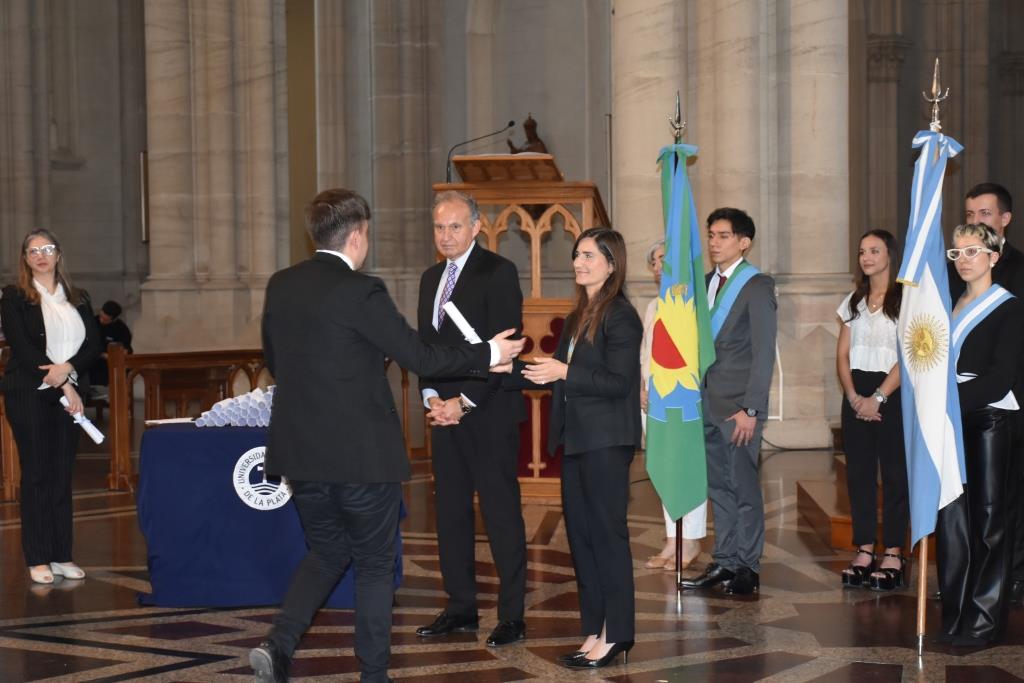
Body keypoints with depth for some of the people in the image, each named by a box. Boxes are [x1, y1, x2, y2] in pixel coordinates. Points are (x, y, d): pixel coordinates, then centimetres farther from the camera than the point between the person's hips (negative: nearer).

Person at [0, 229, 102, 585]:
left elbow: (94, 345, 7)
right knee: (37, 474, -2)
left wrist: (68, 369, -13)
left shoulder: (77, 299, 14)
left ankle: (62, 555, 9)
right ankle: (38, 559, 2)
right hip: (29, 395, -4)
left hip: (70, 393, 4)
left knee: (63, 474, 5)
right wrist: (63, 386, -14)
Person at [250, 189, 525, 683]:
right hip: (361, 454, -6)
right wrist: (488, 355, 0)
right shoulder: (360, 291, -16)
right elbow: (419, 357, -12)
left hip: (300, 452, 6)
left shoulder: (280, 286, 3)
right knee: (375, 565, 9)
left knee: (326, 551, 21)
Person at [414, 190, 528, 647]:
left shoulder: (498, 272, -7)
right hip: (444, 412, 7)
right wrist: (431, 397, 1)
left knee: (501, 514, -3)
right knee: (450, 512, 9)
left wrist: (465, 401, -15)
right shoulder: (431, 278, 16)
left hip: (488, 414, -7)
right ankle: (461, 609, 18)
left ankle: (512, 616, 4)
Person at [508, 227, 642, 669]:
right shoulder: (578, 316, 15)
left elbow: (618, 382, -18)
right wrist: (515, 371, 7)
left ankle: (615, 634, 5)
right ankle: (595, 631, 18)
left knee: (607, 533, -3)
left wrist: (565, 372, -21)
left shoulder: (620, 316, -11)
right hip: (576, 439, 9)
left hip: (606, 441, -9)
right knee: (580, 533, 11)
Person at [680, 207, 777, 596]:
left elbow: (764, 352, -10)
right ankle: (724, 563, 16)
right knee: (718, 487, 9)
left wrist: (750, 408, -16)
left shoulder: (757, 286, -6)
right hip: (709, 402, 6)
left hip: (739, 404, -6)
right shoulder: (707, 283, 14)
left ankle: (747, 568, 6)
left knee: (744, 487, -1)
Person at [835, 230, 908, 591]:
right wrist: (853, 397, -5)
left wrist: (878, 398, -15)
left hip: (892, 394, -5)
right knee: (858, 473, 4)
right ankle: (864, 552, 9)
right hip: (856, 395, 5)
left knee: (894, 473, -3)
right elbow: (843, 354, 10)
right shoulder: (853, 301, 14)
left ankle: (893, 554, 1)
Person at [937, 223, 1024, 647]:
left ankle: (984, 619, 0)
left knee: (987, 519, -4)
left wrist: (956, 399, -17)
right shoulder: (952, 307, 17)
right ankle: (955, 614, 9)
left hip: (989, 420, -6)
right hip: (950, 422, 6)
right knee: (951, 516, 4)